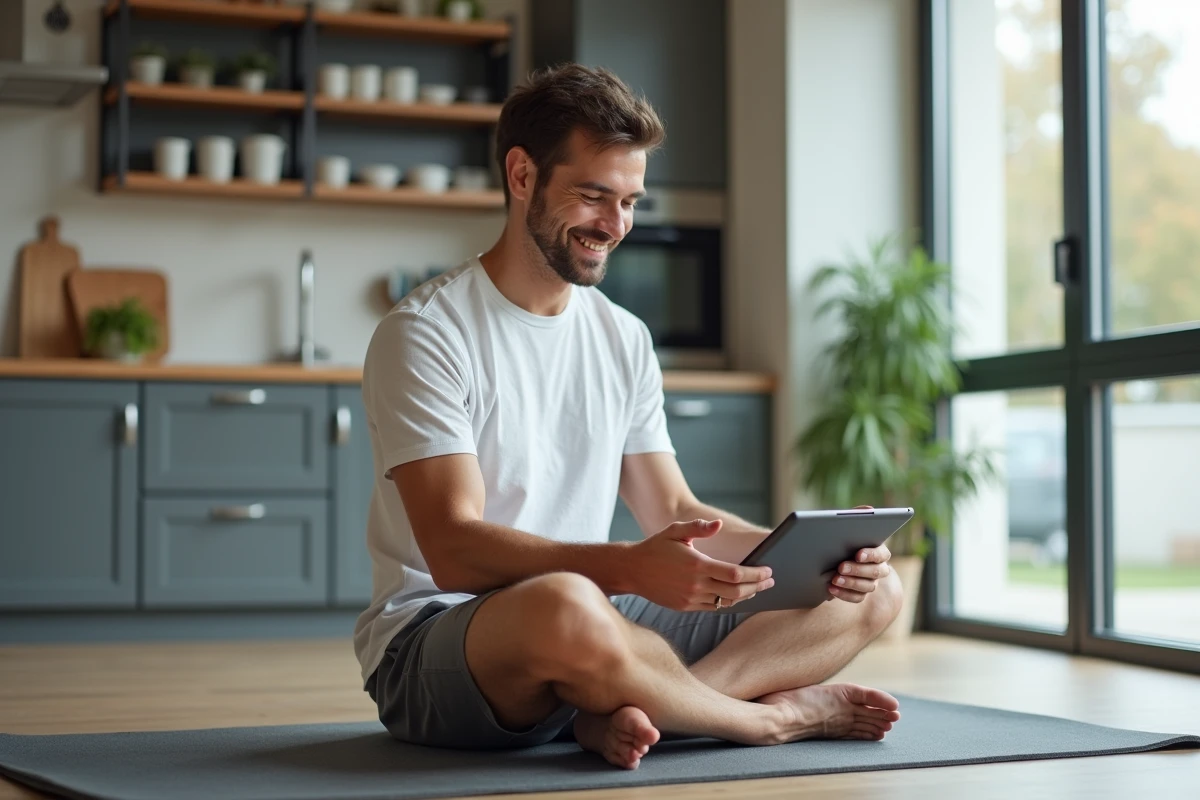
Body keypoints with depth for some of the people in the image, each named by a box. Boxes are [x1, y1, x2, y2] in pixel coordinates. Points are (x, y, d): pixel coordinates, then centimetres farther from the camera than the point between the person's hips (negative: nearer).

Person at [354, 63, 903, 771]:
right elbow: (455, 550, -21)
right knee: (565, 606, -43)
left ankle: (627, 713, -23)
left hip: (597, 631, 7)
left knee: (871, 593, -1)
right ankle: (771, 718, -13)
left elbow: (674, 512, 12)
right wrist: (630, 569, -37)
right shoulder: (426, 335, -10)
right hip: (432, 645, -7)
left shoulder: (624, 338, 13)